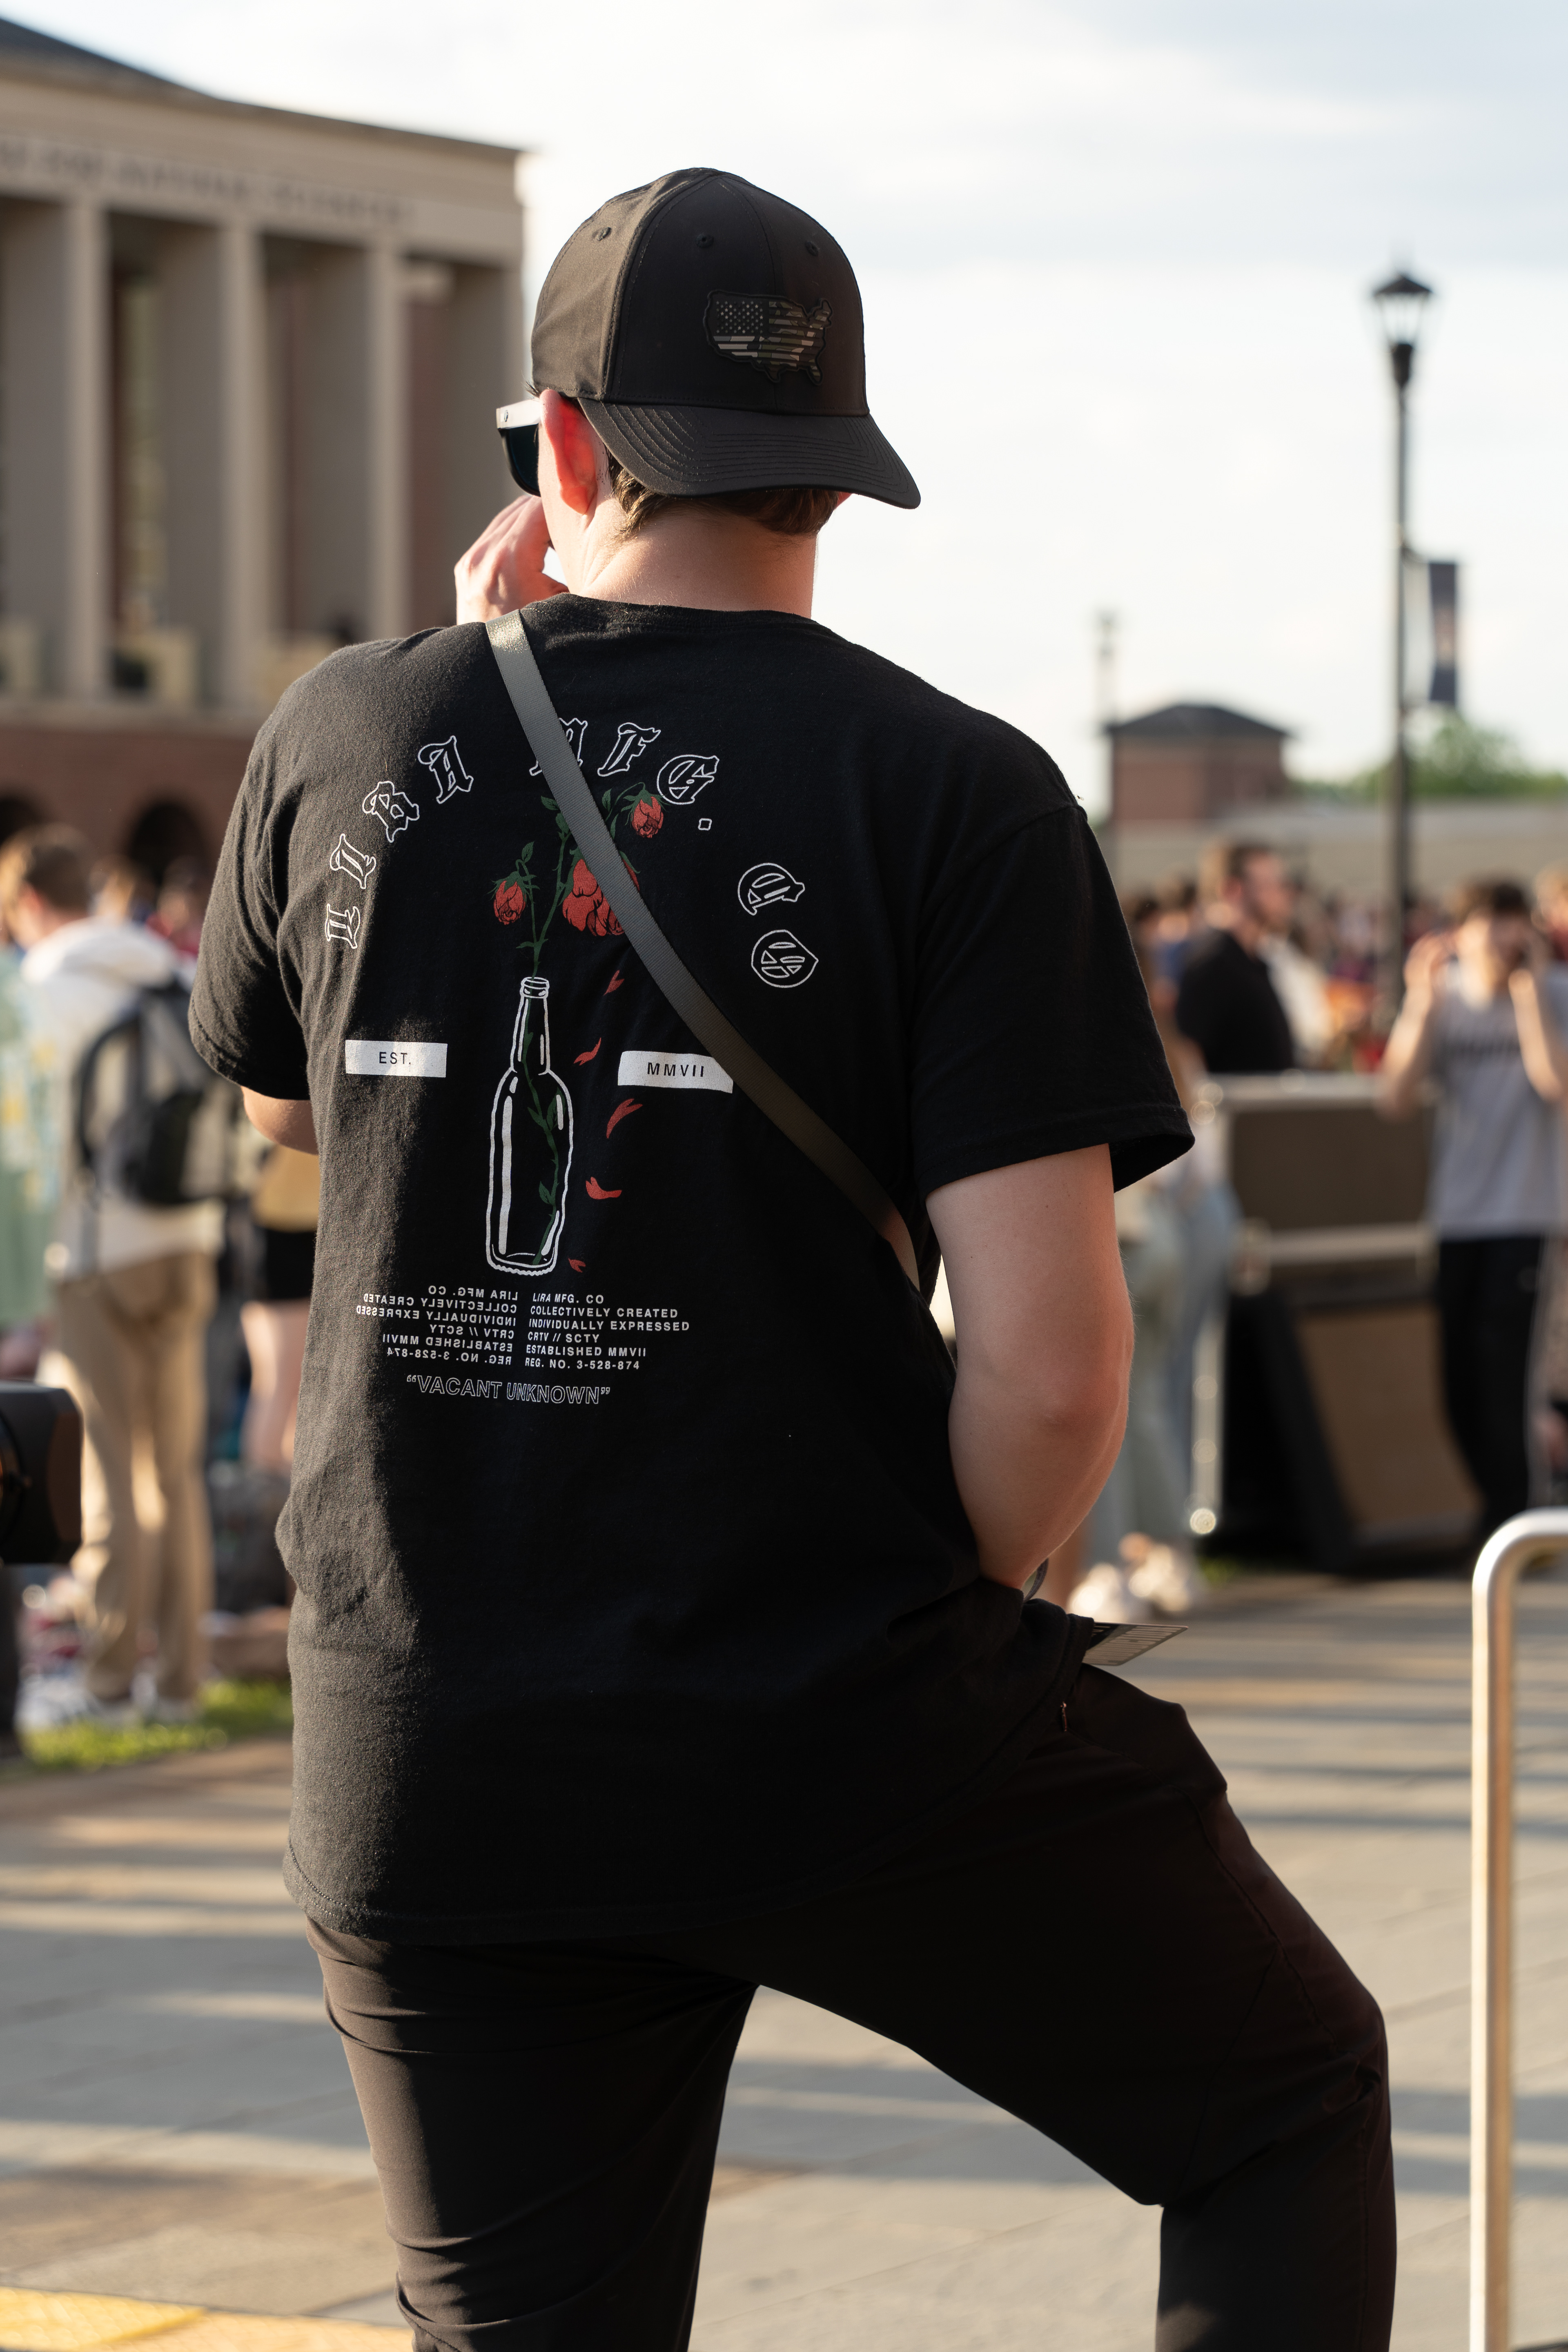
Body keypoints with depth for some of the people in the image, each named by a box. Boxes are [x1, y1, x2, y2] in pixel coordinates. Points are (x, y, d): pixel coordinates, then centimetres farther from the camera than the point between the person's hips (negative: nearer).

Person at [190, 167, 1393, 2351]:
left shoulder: (343, 742, 2)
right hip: (854, 1737, -3)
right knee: (1294, 2094, 19)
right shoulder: (950, 788, -8)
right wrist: (949, 1610, 6)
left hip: (419, 1755, 3)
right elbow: (1049, 1364, -15)